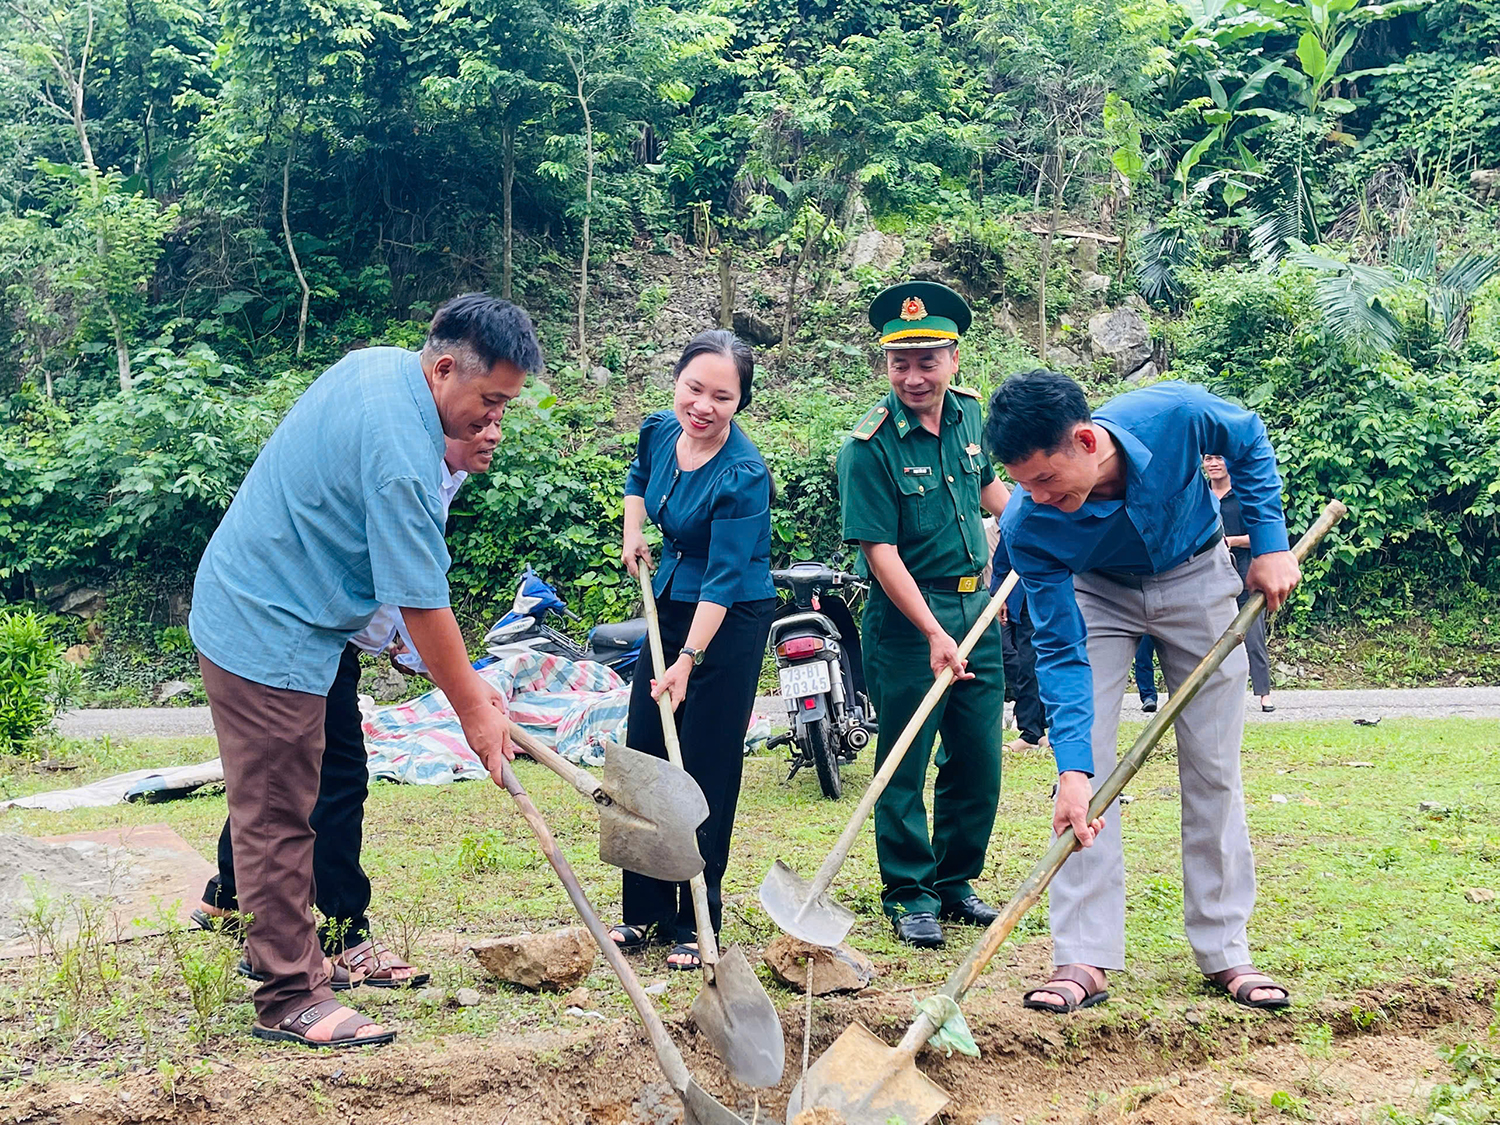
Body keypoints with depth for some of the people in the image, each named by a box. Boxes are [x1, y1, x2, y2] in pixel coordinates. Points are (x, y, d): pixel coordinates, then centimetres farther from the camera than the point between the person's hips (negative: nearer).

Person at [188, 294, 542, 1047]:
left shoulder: (379, 365, 3)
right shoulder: (398, 448, -28)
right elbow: (422, 599, -23)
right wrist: (473, 710, -13)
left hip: (248, 609, 10)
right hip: (270, 633, -10)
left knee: (278, 804, 20)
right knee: (278, 820, -3)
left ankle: (275, 941, 33)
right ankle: (288, 999, 5)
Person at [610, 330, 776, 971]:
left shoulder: (743, 475, -23)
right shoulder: (659, 432, -3)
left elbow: (724, 578, -26)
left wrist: (689, 659, -31)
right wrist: (633, 534, 8)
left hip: (730, 621, -7)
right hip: (669, 606, 7)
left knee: (707, 772, -3)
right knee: (643, 755, 9)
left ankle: (695, 928, 9)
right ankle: (644, 912, 21)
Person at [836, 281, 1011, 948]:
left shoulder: (969, 414, 4)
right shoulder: (869, 447, -15)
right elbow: (881, 553, -19)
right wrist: (933, 634, -25)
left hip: (977, 604, 6)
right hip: (907, 616, -6)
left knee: (978, 759, 11)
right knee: (905, 763, 0)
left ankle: (956, 881, 27)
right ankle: (910, 895, 15)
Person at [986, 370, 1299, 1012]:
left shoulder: (1176, 416, -35)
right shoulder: (1028, 527, -32)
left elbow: (1250, 443, -10)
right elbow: (1061, 651, -26)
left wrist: (1270, 543, -14)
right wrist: (1071, 768, -35)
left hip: (1195, 579, 1)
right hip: (1096, 592, 0)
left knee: (1213, 769, 2)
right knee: (1087, 770, -12)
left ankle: (1224, 951, 12)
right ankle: (1084, 959, -5)